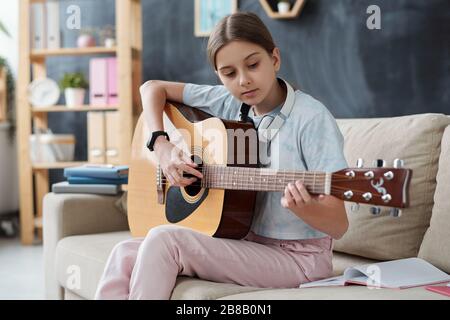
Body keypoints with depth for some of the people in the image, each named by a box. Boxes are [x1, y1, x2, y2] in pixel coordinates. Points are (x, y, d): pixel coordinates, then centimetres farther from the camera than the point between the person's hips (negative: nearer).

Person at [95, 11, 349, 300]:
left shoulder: (312, 119, -17)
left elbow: (339, 225, -17)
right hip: (242, 241, 6)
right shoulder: (228, 102, 1)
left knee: (163, 240, -22)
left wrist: (303, 208, -40)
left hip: (297, 256, -6)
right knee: (125, 255, -9)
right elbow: (153, 88, 12)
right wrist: (162, 146, -4)